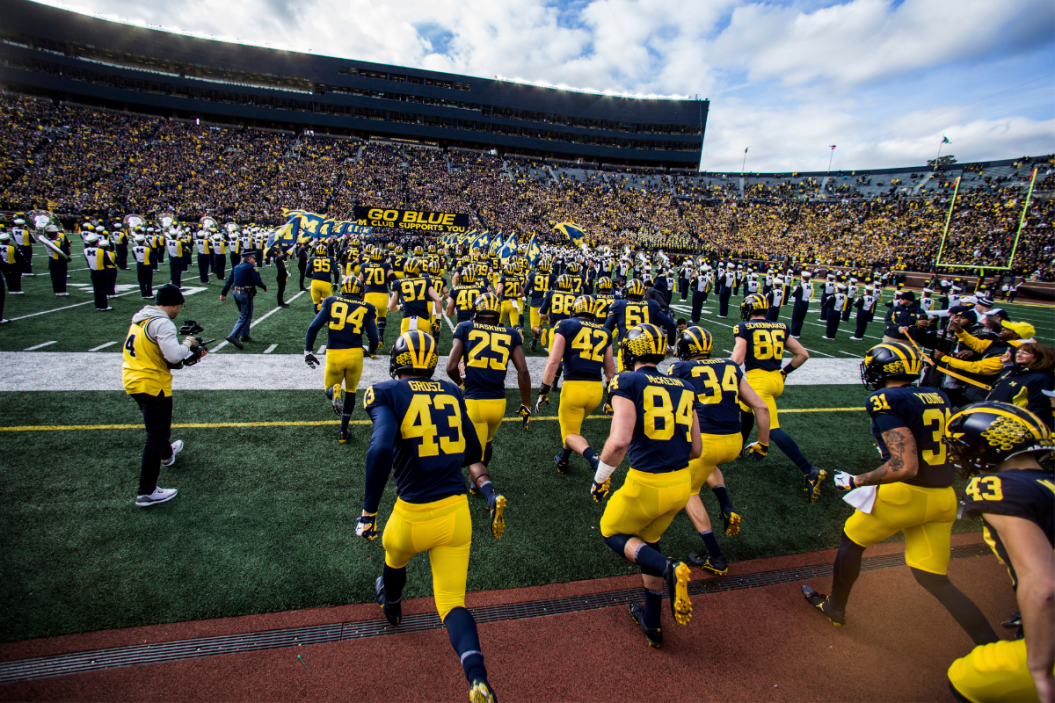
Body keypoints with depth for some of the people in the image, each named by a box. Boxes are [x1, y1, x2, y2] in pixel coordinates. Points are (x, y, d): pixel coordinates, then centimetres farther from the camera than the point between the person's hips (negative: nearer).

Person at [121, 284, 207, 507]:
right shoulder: (162, 324, -19)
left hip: (132, 381, 9)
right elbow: (174, 356, -29)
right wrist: (188, 344, -10)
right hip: (152, 385, -9)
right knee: (156, 436, -1)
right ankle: (147, 492, 3)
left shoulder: (140, 318, 9)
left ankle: (167, 453, 58)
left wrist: (191, 355, 9)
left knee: (158, 426, 32)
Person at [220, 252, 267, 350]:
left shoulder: (236, 267, 14)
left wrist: (223, 294, 17)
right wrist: (264, 287, 3)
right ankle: (234, 336, -19)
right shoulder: (251, 268, -8)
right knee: (245, 317, -6)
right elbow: (257, 281, -17)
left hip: (236, 294, 8)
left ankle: (245, 336, 27)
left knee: (243, 315, 22)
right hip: (246, 294, -8)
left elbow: (229, 281, 14)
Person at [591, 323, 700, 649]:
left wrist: (600, 478, -7)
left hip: (647, 484, -6)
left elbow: (619, 441, -22)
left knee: (612, 533, 21)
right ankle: (652, 625, 39)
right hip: (682, 483, 7)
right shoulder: (683, 388, 8)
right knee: (647, 541, 28)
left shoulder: (628, 383, -10)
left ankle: (669, 570, -4)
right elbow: (696, 450, 12)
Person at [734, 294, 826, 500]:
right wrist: (784, 372, 24)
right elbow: (803, 354, 13)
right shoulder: (780, 328, 12)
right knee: (744, 407, 29)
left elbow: (737, 359, -12)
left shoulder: (745, 328, -3)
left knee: (773, 429, -8)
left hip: (758, 380, -7)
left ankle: (809, 471, -16)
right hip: (776, 381, 7)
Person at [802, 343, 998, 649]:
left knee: (851, 541, 17)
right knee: (934, 578, 18)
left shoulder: (886, 401, -17)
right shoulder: (937, 397, 7)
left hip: (906, 494, -7)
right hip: (943, 497, 7)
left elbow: (906, 467, -23)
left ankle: (835, 608, 35)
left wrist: (855, 481, -13)